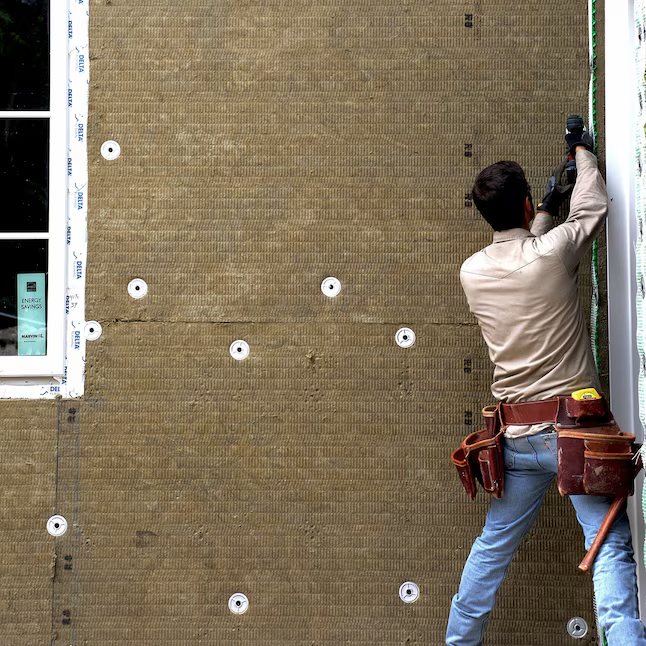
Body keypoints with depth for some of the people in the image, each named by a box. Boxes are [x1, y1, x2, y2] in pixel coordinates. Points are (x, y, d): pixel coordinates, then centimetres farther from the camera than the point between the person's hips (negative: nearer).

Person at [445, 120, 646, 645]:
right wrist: (583, 152, 27)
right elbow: (593, 206, 9)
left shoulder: (472, 271, 2)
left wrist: (544, 214, 36)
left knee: (493, 547, 17)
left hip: (517, 438, 5)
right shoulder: (553, 252, -11)